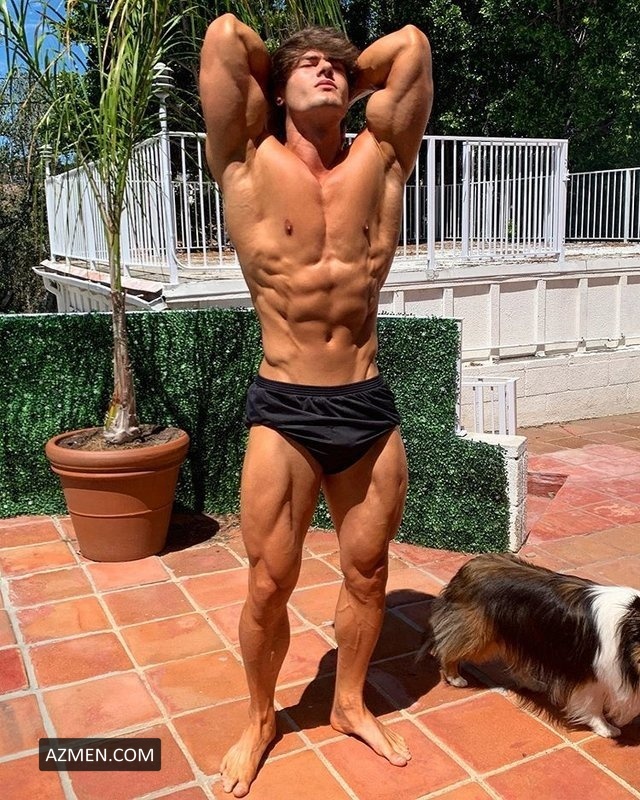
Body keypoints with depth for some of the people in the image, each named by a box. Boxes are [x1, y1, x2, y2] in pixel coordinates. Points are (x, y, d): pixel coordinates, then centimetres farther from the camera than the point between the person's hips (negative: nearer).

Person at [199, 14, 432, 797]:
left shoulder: (378, 161, 6)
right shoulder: (250, 164, -2)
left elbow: (412, 43, 6)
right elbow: (225, 34, -6)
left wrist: (350, 86, 16)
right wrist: (271, 72, 11)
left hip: (370, 407, 3)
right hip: (283, 411, -3)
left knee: (367, 570, 15)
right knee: (269, 584, 7)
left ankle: (350, 704, 39)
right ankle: (260, 719, 33)